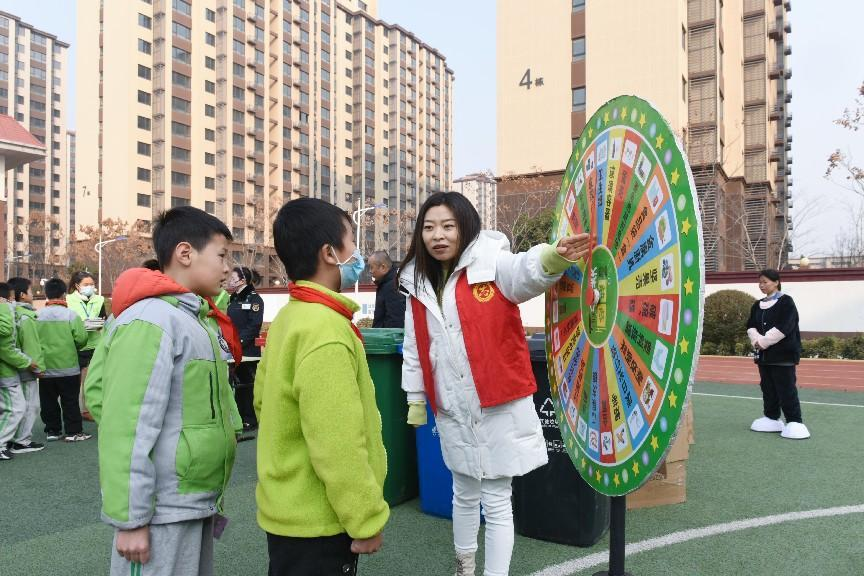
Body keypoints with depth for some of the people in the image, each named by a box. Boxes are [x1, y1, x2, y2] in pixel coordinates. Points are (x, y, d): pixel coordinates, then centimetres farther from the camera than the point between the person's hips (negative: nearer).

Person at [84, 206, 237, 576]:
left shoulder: (192, 320, 10)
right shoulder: (151, 321, -19)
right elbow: (127, 427, -21)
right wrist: (129, 518, -18)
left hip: (196, 504, 9)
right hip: (163, 511, -9)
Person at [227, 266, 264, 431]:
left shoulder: (254, 299, -7)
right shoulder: (233, 300, 16)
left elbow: (255, 325, -15)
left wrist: (240, 340, -22)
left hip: (248, 349, -7)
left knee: (247, 385, -1)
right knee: (238, 384, 11)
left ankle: (250, 419, 7)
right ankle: (239, 417, 19)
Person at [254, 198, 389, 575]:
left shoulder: (289, 317, 5)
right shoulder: (325, 332, -25)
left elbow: (263, 399, 13)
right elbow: (338, 445, -27)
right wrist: (366, 519, -17)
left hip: (291, 510, 9)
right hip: (317, 519, -9)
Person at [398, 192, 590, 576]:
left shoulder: (493, 265, -11)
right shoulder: (418, 284, 6)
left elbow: (528, 271, -34)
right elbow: (414, 352, 13)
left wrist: (554, 257, -55)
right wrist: (416, 402, 15)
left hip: (499, 408, -5)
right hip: (453, 412, 5)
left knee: (496, 502, 6)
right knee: (464, 495, 23)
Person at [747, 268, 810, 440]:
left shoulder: (786, 302, -7)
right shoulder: (757, 305, 13)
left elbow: (783, 328, -17)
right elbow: (751, 326, 9)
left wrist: (763, 341, -15)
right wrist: (756, 340, -10)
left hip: (783, 354, -7)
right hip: (763, 354, 7)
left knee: (786, 389, -6)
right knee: (768, 388, 11)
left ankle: (795, 422, 0)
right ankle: (771, 418, 21)